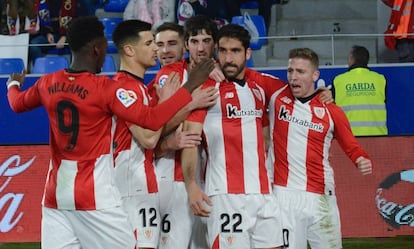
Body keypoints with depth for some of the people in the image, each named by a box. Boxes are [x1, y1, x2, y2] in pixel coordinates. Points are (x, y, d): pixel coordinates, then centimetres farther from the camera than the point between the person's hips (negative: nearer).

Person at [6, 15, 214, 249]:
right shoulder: (106, 88, -13)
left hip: (55, 194, 6)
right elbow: (152, 119, -19)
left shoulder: (48, 83, 5)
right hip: (95, 195, -6)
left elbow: (18, 104, 26)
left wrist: (13, 84, 49)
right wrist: (190, 86, -13)